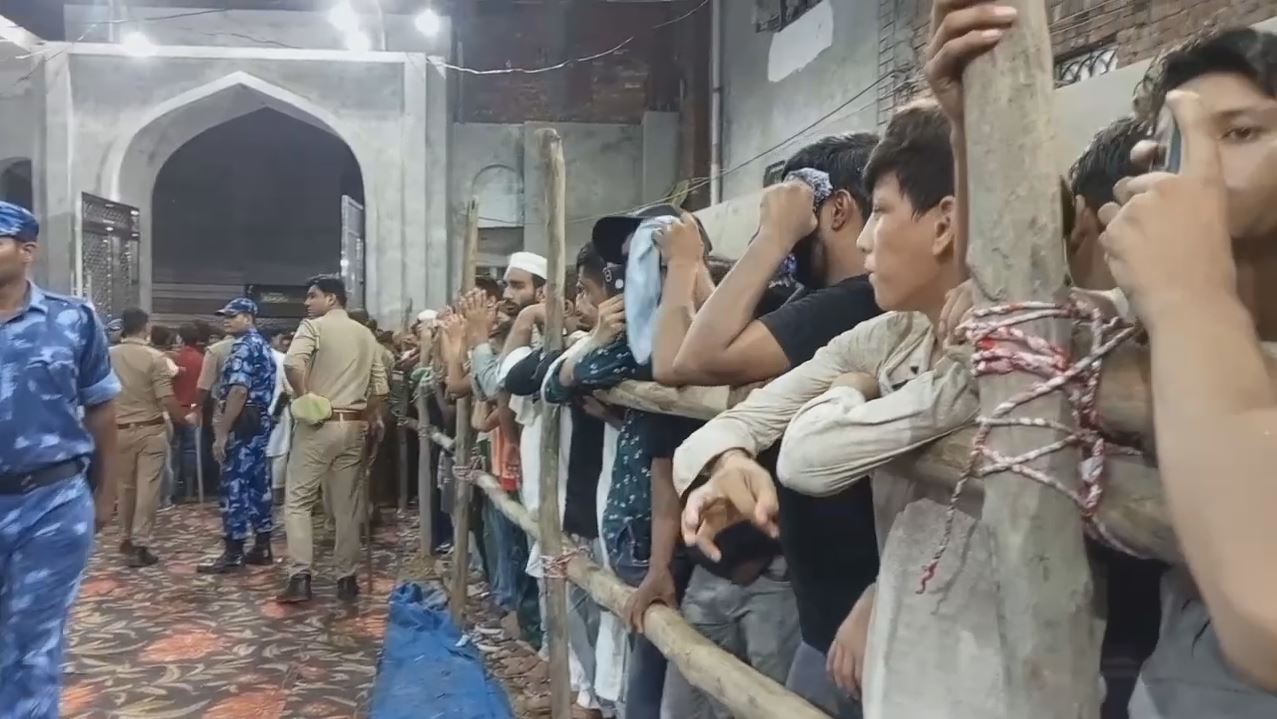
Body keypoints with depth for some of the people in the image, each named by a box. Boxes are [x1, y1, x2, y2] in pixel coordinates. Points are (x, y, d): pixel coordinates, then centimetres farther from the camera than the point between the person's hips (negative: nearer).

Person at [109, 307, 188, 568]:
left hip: (120, 430, 4)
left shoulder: (108, 356, 0)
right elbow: (167, 399, -16)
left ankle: (126, 540, 28)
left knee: (125, 487, 17)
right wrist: (184, 420, -1)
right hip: (150, 429, -4)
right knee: (147, 488, 1)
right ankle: (140, 544, 0)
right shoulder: (155, 357, -13)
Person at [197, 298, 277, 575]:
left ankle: (233, 554, -2)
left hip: (242, 425, -10)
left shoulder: (244, 347, -13)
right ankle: (262, 547, 15)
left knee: (235, 486, -6)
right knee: (258, 484, 11)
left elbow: (238, 392, -23)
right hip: (260, 422, 10)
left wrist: (222, 432, -21)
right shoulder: (261, 345, 18)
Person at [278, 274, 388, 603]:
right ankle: (347, 578, 13)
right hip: (354, 425, 5)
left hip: (319, 424, -5)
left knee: (298, 501, 3)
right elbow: (380, 386, 8)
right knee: (347, 504, 9)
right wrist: (372, 420, 16)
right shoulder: (366, 335, 12)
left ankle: (300, 578, -2)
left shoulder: (314, 326, -5)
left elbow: (292, 364, -24)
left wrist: (304, 397, -12)